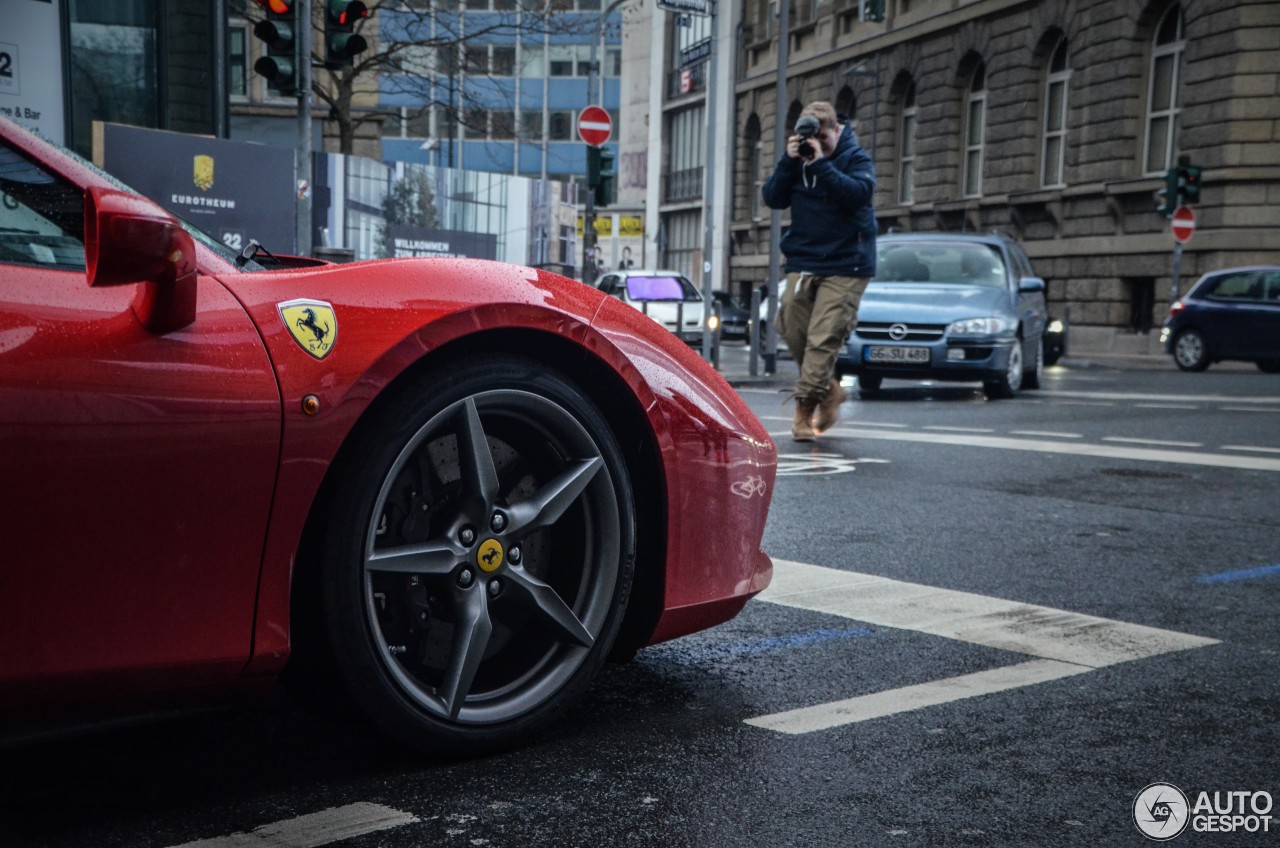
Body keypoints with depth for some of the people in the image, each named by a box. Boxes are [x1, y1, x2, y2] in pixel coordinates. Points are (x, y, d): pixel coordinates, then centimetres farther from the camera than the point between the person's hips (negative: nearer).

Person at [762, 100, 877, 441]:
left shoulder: (855, 157, 0)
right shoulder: (798, 160, 10)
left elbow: (860, 192, -18)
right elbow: (773, 199, 2)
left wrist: (820, 164, -22)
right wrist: (788, 161, -11)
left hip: (844, 265, -5)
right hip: (802, 262, 5)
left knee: (823, 339, -11)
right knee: (793, 331, 3)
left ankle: (805, 406, -9)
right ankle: (829, 391, 22)